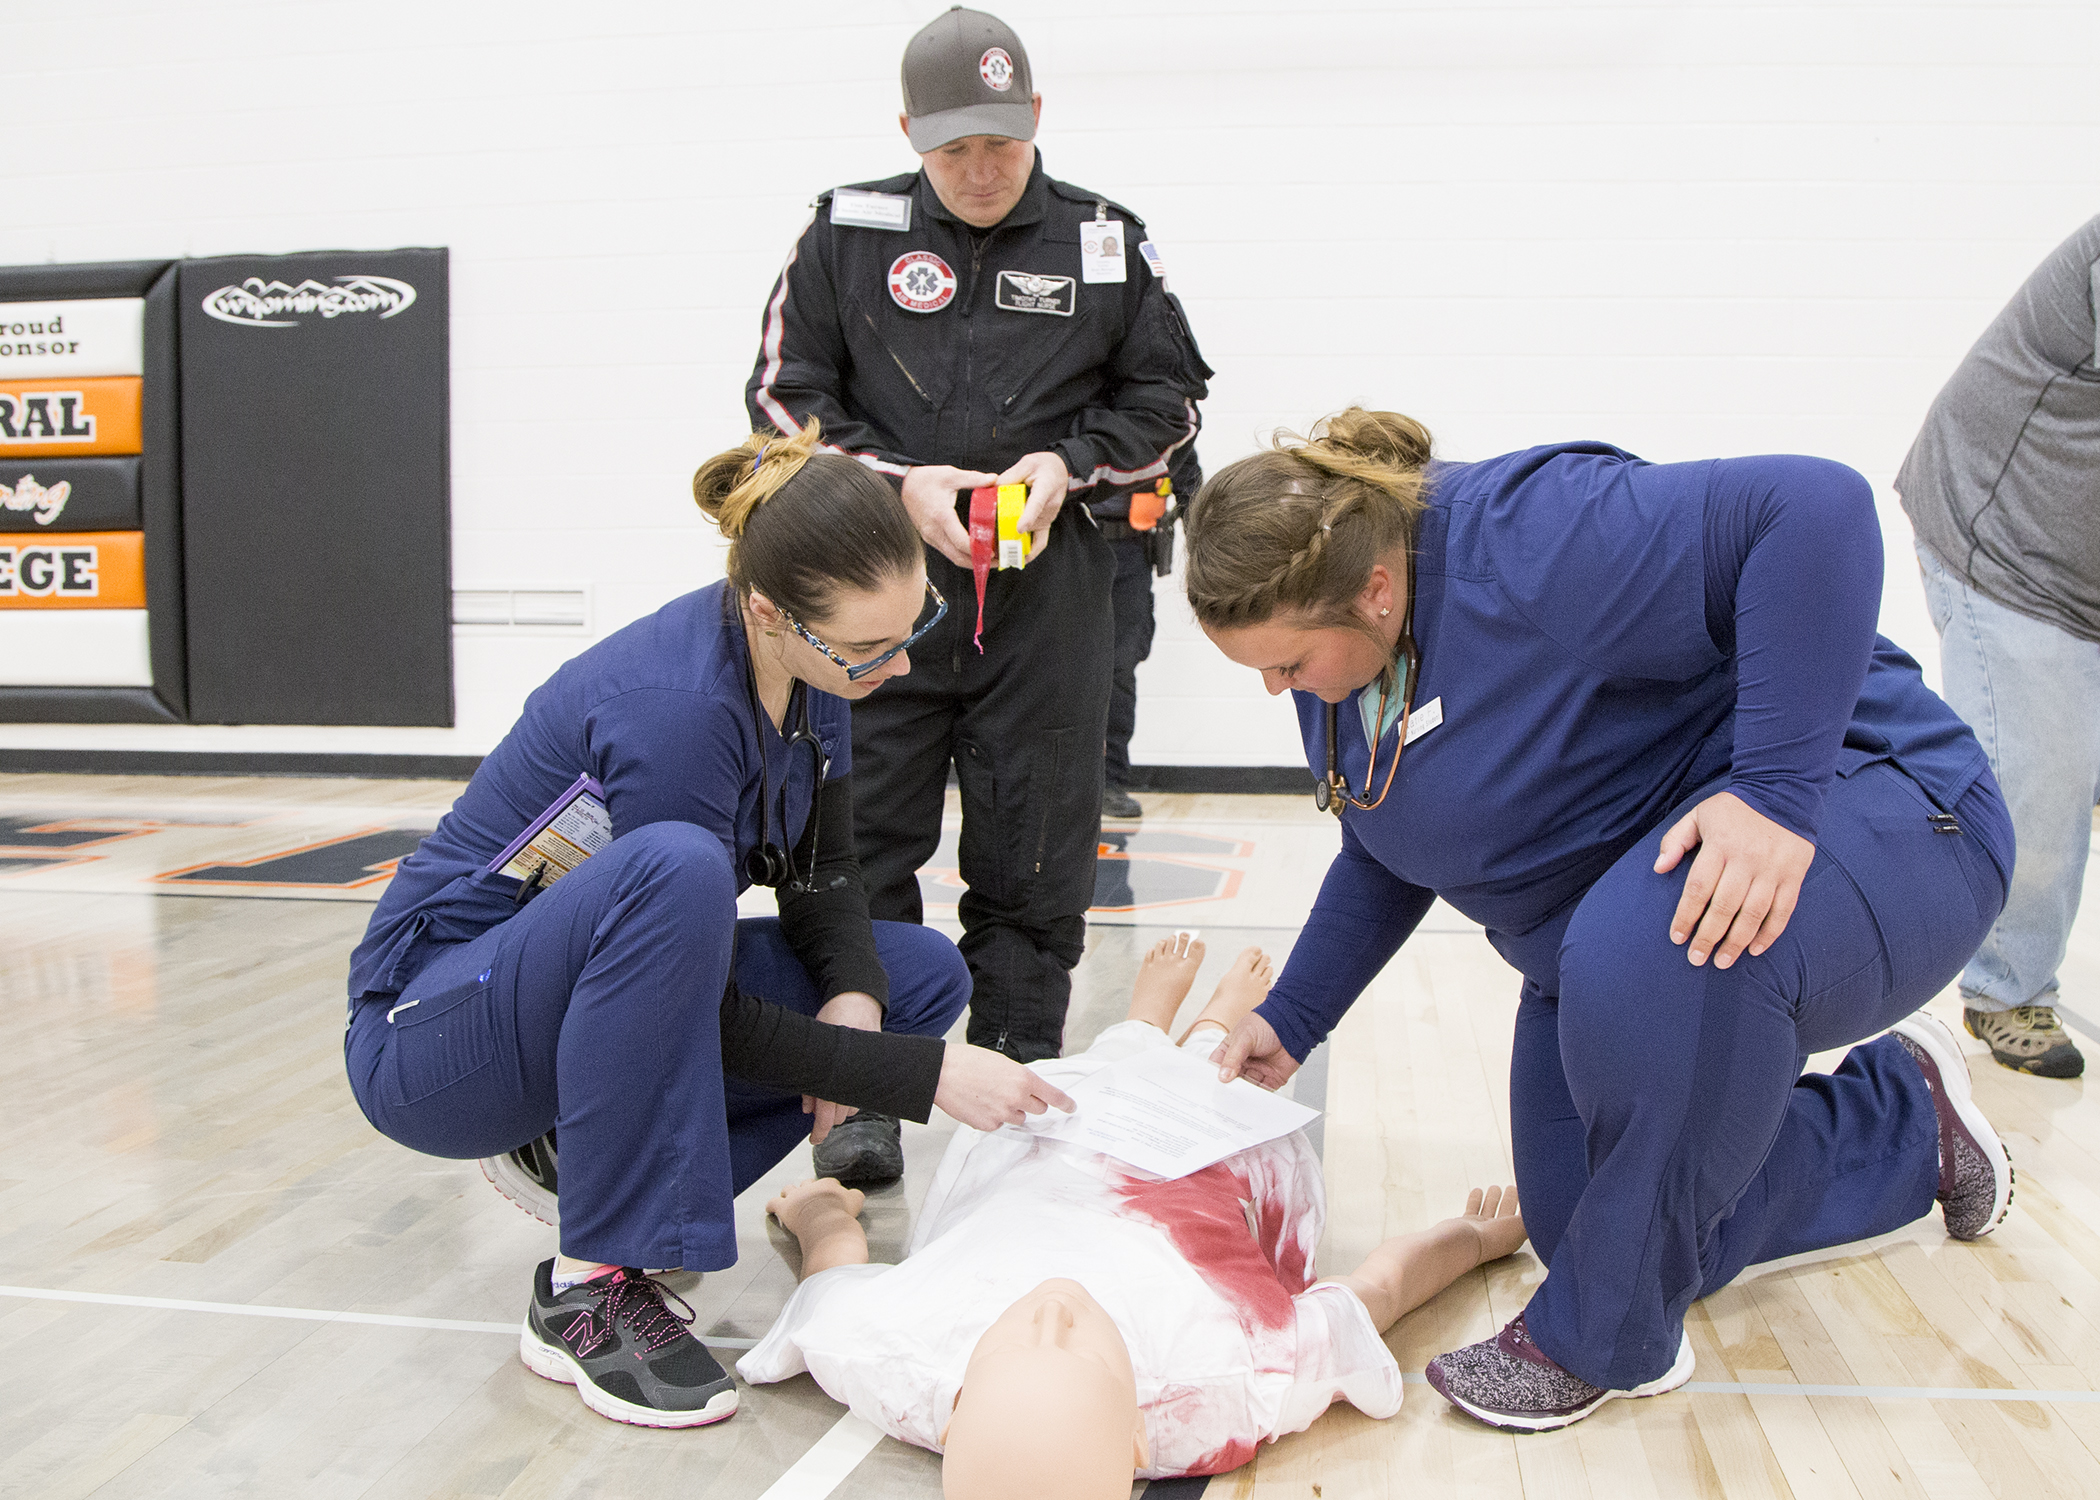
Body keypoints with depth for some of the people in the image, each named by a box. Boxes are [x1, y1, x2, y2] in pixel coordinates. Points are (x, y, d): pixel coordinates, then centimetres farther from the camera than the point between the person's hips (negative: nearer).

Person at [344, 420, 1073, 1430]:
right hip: (431, 1031, -8)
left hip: (581, 995, 8)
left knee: (923, 974, -3)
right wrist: (927, 1074, -24)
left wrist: (857, 995, -16)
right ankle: (589, 1287, -24)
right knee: (674, 868, -38)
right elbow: (717, 1022, -24)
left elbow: (818, 870, 3)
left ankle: (591, 1143, 5)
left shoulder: (808, 665, -8)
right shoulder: (673, 706, -31)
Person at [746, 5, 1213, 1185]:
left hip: (1049, 596, 1)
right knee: (865, 847, 1)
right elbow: (786, 394, 6)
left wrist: (1069, 464, -6)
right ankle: (864, 1099, 12)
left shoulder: (1105, 242, 7)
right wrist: (897, 480, -10)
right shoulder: (846, 233, 5)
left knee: (1033, 862, 5)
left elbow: (1165, 396, 13)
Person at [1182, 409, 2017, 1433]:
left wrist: (1779, 787, -42)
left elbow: (1819, 509, -38)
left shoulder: (1532, 547, -31)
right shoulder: (1332, 660, -2)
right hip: (1602, 942, 9)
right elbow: (1380, 858, 12)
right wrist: (1290, 1021, 6)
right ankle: (1904, 1118, 28)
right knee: (1576, 1224, 10)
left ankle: (1607, 1340, -18)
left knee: (1650, 955, -42)